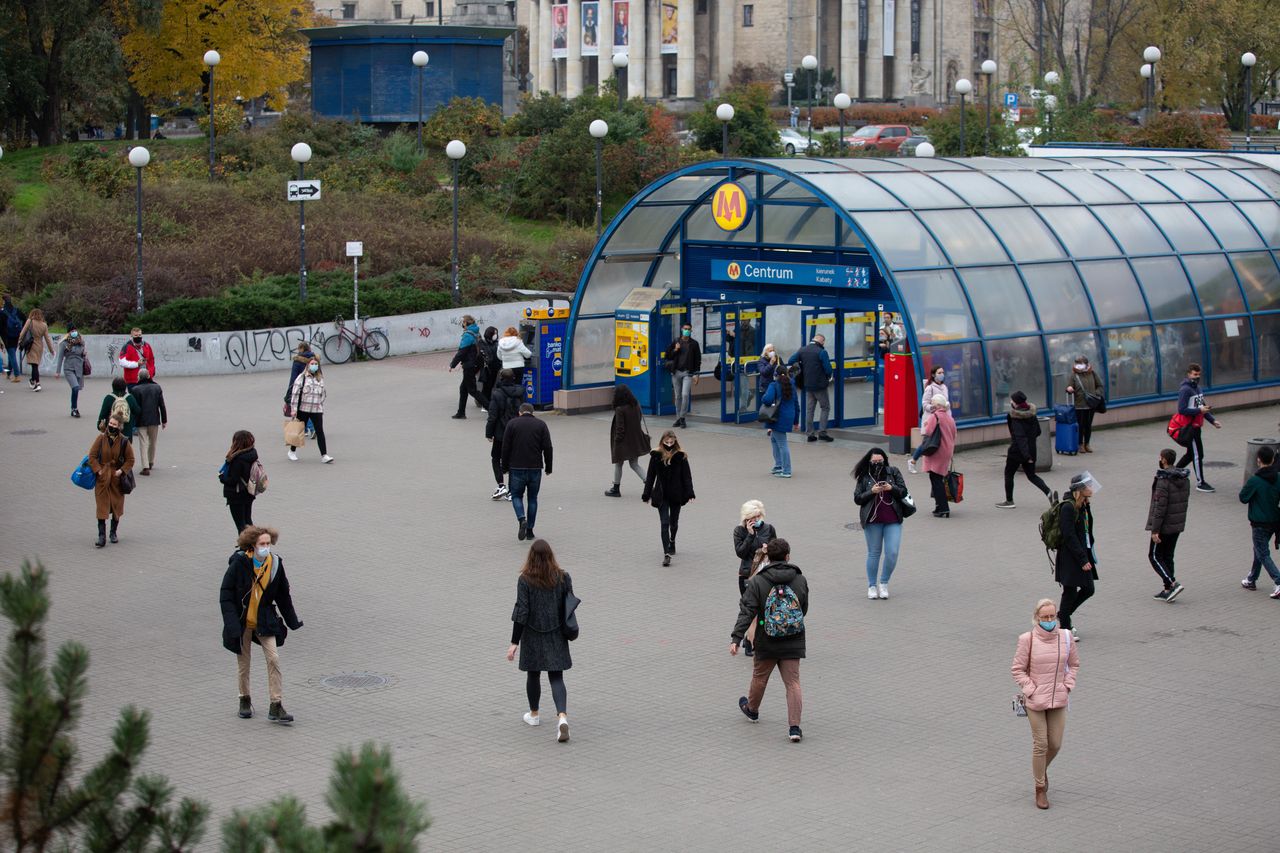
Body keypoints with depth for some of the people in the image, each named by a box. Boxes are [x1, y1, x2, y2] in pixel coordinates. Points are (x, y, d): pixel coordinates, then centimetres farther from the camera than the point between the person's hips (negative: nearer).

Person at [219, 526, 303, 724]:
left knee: (273, 659, -9)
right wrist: (231, 621, -19)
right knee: (243, 661, 10)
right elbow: (226, 593, -11)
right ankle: (245, 700, 31)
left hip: (264, 621, 2)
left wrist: (292, 621, 10)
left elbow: (283, 595, 7)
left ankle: (276, 707, -7)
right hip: (242, 622, -2)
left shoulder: (275, 563, -5)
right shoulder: (239, 563, -15)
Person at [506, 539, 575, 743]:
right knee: (556, 677, 2)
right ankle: (562, 716, -18)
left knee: (533, 674, 18)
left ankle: (534, 714, 33)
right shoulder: (563, 578, -5)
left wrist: (514, 642, -11)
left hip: (532, 635, -2)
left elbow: (521, 612, -15)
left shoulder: (525, 580, -14)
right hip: (556, 635, 2)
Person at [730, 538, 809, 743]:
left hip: (766, 642, -1)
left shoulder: (757, 582, -11)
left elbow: (747, 612, -16)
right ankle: (794, 727, -6)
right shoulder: (800, 581, -3)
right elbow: (804, 609, 10)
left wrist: (736, 638, -17)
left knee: (759, 677, 21)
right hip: (793, 642, 1)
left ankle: (752, 709, 45)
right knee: (792, 682, 2)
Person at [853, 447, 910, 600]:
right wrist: (871, 492, -17)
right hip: (872, 520, -1)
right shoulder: (864, 477, 1)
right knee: (874, 553, 6)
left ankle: (884, 584, 13)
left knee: (892, 553, -6)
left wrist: (892, 488, -17)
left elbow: (903, 492, 3)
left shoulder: (893, 472, 3)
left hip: (893, 520, 1)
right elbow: (857, 498, -1)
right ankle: (872, 586, 18)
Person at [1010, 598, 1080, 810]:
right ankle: (1040, 788, 15)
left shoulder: (1065, 637, -2)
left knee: (1055, 744, 9)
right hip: (1035, 701, -3)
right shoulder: (1028, 639, -12)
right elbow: (1017, 669, -5)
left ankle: (1042, 769, 41)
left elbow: (1074, 664, 13)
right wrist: (1031, 690, -12)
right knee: (1040, 744, 1)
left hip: (1059, 700, 3)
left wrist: (1067, 685, 1)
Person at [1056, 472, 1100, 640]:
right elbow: (1069, 537, -22)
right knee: (1070, 592, 1)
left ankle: (1063, 615, 31)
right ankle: (1065, 629, 14)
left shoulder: (1085, 506, 9)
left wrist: (1088, 556, 14)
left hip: (1083, 554, 9)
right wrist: (1083, 559, -22)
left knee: (1088, 589, 13)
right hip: (1070, 557, -9)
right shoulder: (1068, 508, -20)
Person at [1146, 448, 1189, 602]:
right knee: (1168, 556, 16)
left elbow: (1160, 506, -22)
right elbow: (1186, 500, 12)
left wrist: (1155, 530, -19)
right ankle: (1168, 590, 17)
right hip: (1178, 525, 8)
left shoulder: (1163, 480, -21)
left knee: (1155, 556, 3)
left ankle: (1172, 584, -8)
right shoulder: (1184, 478, 5)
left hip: (1165, 526, -8)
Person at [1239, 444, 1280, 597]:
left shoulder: (1254, 481, -19)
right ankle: (1252, 580, 35)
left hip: (1260, 523, -6)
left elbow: (1243, 498, -9)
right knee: (1259, 550, 23)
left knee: (1263, 554, -2)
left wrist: (1245, 485, 6)